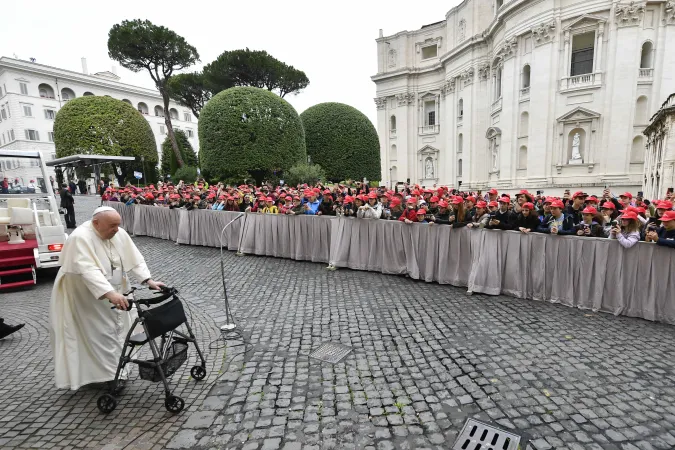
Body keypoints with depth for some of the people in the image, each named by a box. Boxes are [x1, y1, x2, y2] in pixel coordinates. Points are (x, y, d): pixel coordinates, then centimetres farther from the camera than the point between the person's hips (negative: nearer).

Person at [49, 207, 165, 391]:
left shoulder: (120, 234, -6)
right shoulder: (80, 238, -26)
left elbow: (135, 260, -4)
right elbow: (89, 270, -37)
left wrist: (149, 280, -15)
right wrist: (110, 294, -47)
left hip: (114, 294, 7)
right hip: (83, 298, -6)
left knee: (115, 331, 12)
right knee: (94, 337, 0)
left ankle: (112, 371, 27)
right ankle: (101, 374, 13)